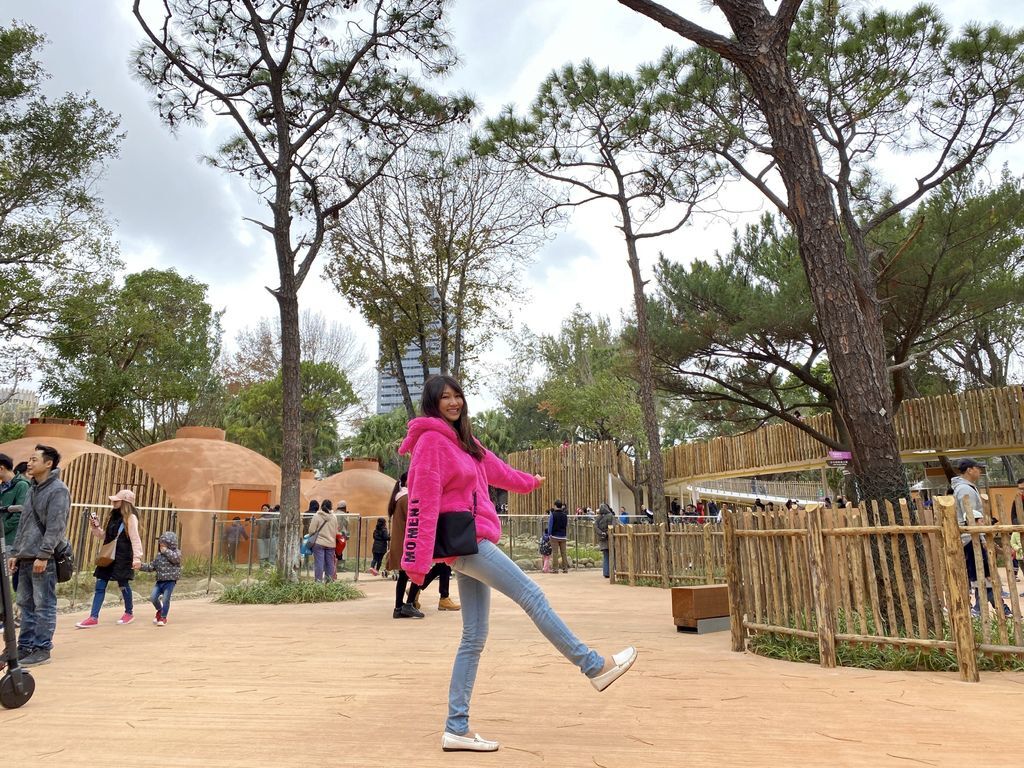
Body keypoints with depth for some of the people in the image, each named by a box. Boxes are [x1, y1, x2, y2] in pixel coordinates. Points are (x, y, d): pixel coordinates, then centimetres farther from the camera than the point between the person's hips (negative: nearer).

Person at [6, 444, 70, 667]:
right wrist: (14, 552, 14)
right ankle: (25, 647, 22)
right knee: (26, 604, 13)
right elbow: (23, 524, 19)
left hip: (44, 560, -8)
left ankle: (42, 649, 4)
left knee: (44, 606, -2)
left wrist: (43, 555, -20)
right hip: (25, 559, 8)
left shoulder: (58, 490, -10)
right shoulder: (33, 489, 16)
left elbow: (55, 527, -16)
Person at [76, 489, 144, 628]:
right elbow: (104, 536, 21)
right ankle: (93, 617, 7)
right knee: (100, 585, 4)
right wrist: (95, 527, 5)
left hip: (123, 558, -7)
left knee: (123, 584, 4)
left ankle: (129, 613, 23)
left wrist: (137, 557, -22)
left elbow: (135, 539, -16)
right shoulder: (113, 516, 13)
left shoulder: (130, 518, -11)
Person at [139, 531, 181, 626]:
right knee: (153, 597, -3)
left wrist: (166, 551, -21)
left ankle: (163, 617, 8)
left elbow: (176, 558, -29)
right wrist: (141, 566, 2)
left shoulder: (176, 553, -5)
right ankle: (160, 610, 27)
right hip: (160, 581, 6)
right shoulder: (159, 555, 12)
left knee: (165, 599, -10)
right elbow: (152, 566, 15)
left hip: (170, 581, -6)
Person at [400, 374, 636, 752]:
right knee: (532, 596, -3)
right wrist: (418, 560, -20)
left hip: (472, 545, 9)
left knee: (474, 638, 8)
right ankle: (596, 666, 9)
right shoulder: (431, 441, -11)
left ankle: (456, 729, 14)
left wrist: (529, 481, 48)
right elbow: (423, 502, -17)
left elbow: (493, 467, 33)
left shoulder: (462, 440, 17)